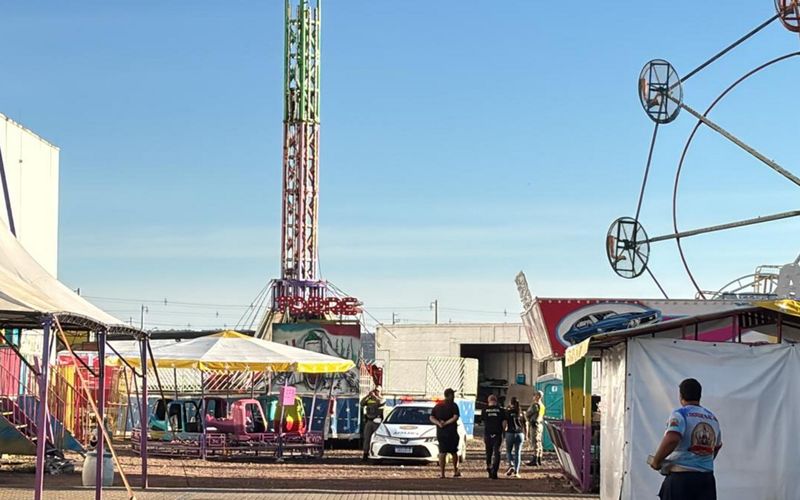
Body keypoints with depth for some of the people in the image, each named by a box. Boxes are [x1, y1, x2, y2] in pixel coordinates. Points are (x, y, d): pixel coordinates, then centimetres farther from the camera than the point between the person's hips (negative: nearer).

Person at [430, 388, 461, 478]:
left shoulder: (438, 405, 11)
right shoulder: (453, 405, -5)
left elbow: (431, 418, 4)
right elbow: (455, 417, -18)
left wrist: (439, 423, -8)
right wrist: (446, 423, -13)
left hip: (440, 433, 4)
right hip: (451, 433, -4)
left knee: (442, 453, 3)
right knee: (453, 452, 12)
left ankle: (442, 473, -4)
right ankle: (455, 471, 21)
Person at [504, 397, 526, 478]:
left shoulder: (508, 412, -4)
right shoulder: (521, 413, 5)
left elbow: (505, 423, -7)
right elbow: (525, 424, 7)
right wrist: (525, 435, 14)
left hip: (510, 433, -2)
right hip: (520, 434, 2)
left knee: (509, 451, 13)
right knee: (518, 453, 5)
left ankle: (511, 465, -10)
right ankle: (516, 472, 3)